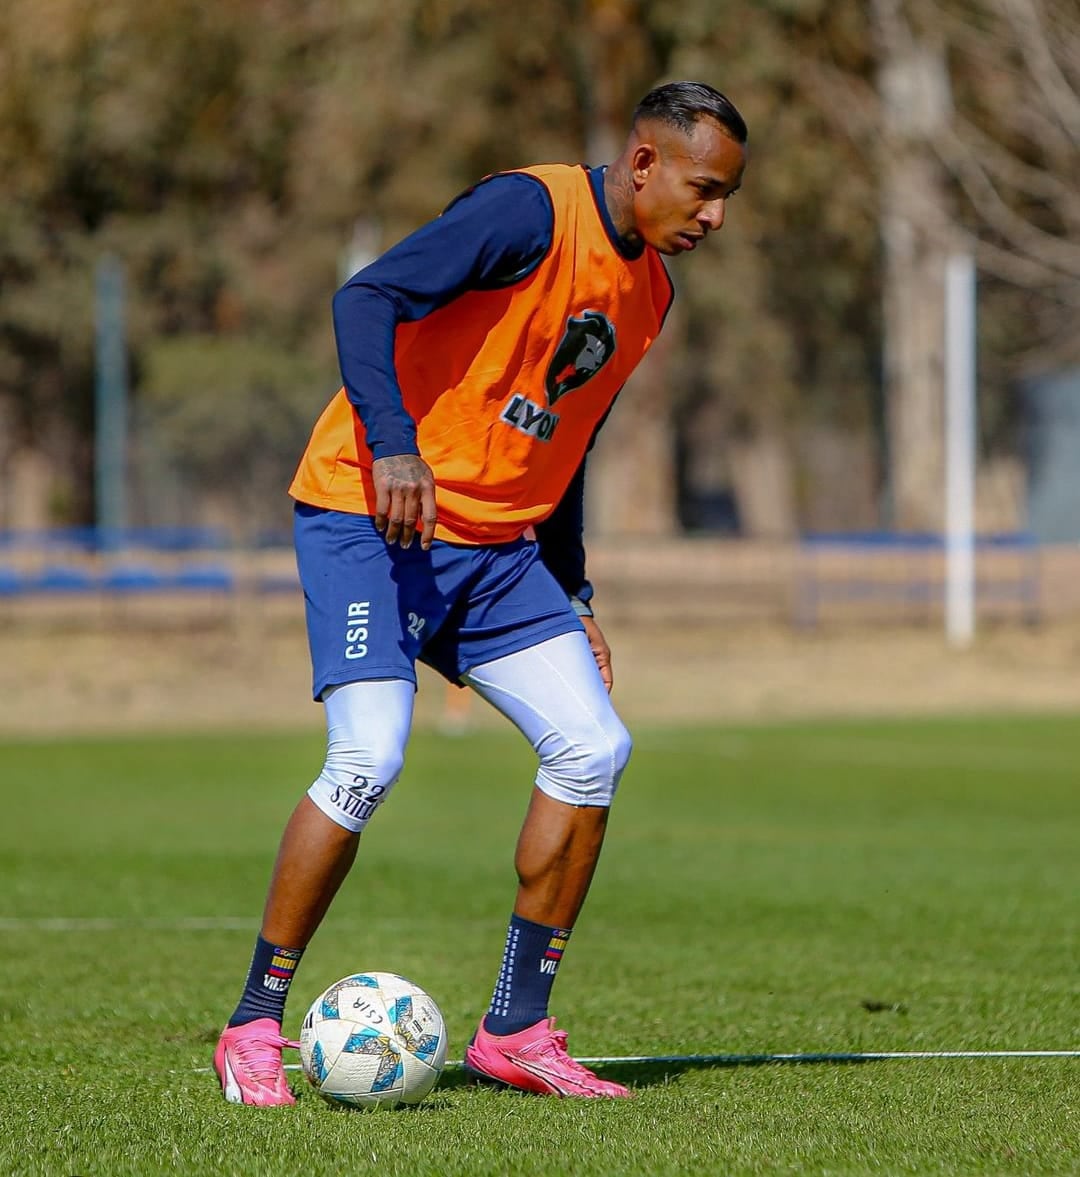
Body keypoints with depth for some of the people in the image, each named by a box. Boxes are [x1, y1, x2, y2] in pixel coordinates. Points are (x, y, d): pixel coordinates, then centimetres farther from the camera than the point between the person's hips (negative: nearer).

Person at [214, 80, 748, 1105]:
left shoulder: (649, 290, 14)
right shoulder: (532, 211, -13)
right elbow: (367, 300, -22)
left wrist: (571, 598, 19)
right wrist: (394, 445, -34)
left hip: (496, 547, 8)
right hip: (371, 516, -8)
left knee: (592, 748, -4)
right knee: (368, 759, -20)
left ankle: (516, 1030, 5)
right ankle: (254, 1028, -7)